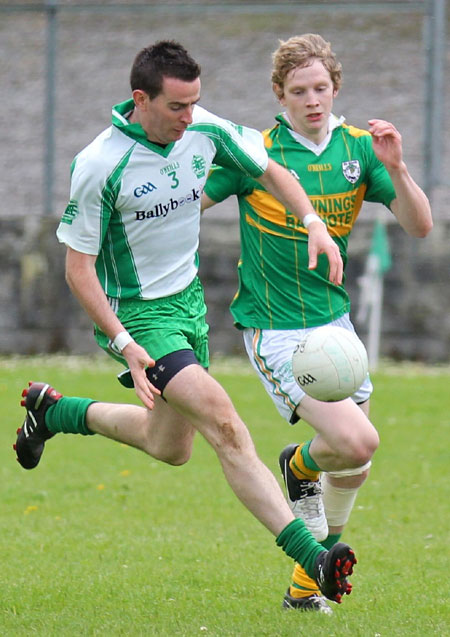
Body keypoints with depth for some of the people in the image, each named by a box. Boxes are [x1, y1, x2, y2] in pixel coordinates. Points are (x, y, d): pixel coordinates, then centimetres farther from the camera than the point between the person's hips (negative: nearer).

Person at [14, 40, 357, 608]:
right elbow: (78, 267, -16)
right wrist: (123, 344, -23)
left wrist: (314, 223, -6)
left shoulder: (206, 130, -8)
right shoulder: (99, 166, -23)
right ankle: (309, 556, -27)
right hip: (138, 312, -7)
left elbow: (268, 170, 10)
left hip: (188, 299, 7)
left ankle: (54, 411, 41)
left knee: (169, 448, 19)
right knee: (222, 422, -23)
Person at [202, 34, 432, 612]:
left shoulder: (358, 148, 2)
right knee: (357, 441, -21)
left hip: (334, 321, 6)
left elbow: (419, 225, -3)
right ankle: (299, 465, 15)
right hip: (276, 331, -6)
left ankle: (305, 586, 31)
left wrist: (395, 167, -20)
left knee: (353, 466, 11)